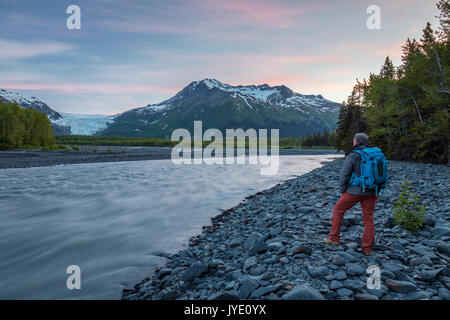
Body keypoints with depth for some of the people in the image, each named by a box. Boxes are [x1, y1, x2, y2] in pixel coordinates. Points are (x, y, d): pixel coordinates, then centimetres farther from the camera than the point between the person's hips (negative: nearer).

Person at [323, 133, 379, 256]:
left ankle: (334, 238, 16)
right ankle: (367, 249, 11)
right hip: (370, 192, 5)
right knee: (368, 219, 10)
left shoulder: (352, 156, -10)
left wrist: (342, 191, 0)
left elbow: (344, 175, -12)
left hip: (354, 191, -5)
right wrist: (376, 192, 16)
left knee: (338, 210, 13)